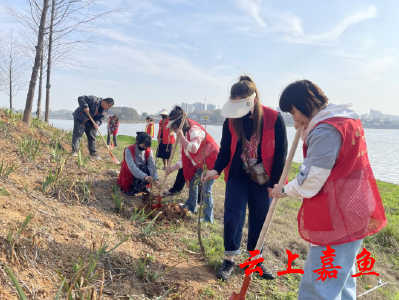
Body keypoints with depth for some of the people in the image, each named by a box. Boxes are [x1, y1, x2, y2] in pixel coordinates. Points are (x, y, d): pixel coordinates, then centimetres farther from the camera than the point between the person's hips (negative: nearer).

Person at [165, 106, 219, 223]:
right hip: (201, 163, 10)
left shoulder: (194, 130, -20)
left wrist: (181, 137, -32)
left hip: (211, 160, -10)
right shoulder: (183, 135, 8)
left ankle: (208, 218, -5)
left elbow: (194, 149, -37)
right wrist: (172, 168, -1)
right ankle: (191, 206, 38)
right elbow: (184, 159, 8)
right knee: (192, 182, 17)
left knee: (206, 189, -12)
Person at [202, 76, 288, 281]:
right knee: (232, 216, -2)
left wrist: (275, 182, -8)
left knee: (259, 220, 10)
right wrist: (216, 170, -17)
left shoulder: (274, 119, -13)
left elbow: (280, 153, -8)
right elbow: (225, 150, 0)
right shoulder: (231, 120, -6)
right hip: (237, 177, 1)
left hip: (263, 179, -1)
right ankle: (229, 259, 15)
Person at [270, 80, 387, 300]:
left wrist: (284, 190, -3)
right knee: (341, 278, 23)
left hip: (336, 220, -10)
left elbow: (308, 184, -21)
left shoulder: (326, 130, -23)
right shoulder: (344, 119, 8)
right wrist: (307, 132, 10)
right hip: (351, 212, 10)